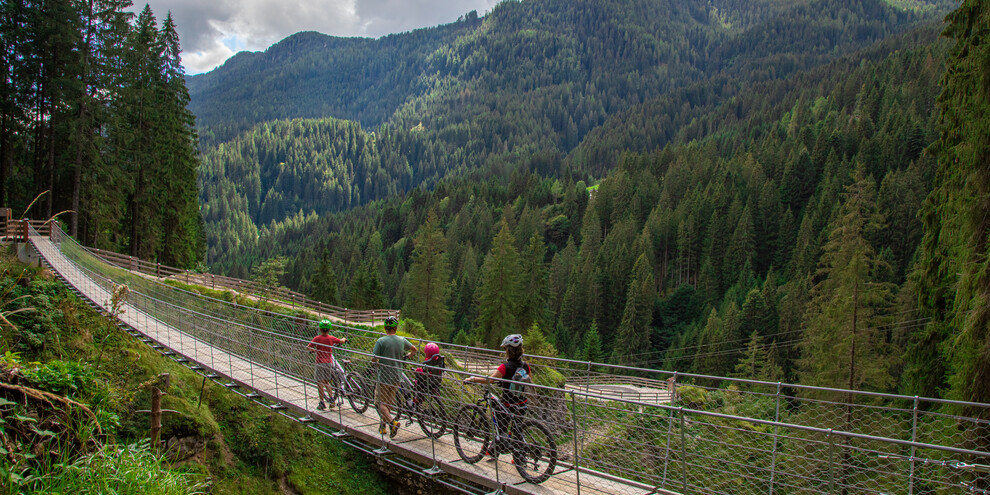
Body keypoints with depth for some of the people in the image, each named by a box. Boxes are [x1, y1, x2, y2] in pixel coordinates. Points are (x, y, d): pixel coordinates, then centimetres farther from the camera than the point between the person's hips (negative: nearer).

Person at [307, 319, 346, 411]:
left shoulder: (317, 338, -10)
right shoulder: (331, 338, -2)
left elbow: (308, 347, -7)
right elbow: (341, 341, 13)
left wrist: (313, 350, 15)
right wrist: (344, 339, 36)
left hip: (320, 363, -3)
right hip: (329, 362, 3)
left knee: (320, 383, 3)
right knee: (326, 382, 18)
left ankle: (322, 403, 3)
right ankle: (332, 398, 8)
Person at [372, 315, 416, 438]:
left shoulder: (381, 341, -14)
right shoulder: (402, 340, 1)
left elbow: (374, 359, -13)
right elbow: (414, 349, 18)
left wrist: (376, 359, 10)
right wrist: (407, 356, 37)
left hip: (384, 377, -5)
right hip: (396, 377, 5)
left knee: (380, 402, 3)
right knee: (389, 402, 17)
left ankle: (392, 423, -16)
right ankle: (383, 425, 25)